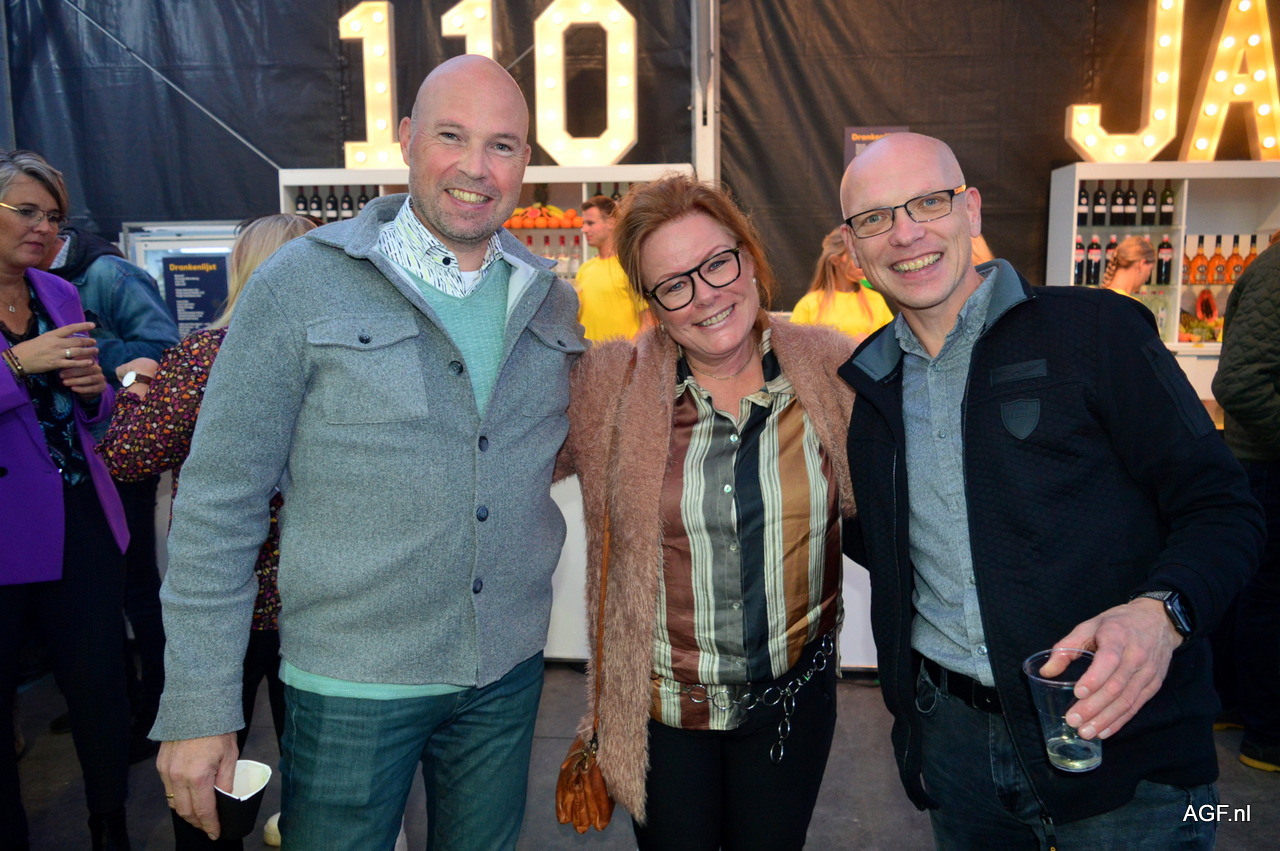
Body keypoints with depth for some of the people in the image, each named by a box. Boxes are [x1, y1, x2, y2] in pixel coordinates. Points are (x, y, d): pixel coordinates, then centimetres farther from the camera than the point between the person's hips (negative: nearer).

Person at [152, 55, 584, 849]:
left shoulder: (554, 302, 3)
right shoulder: (301, 285, -10)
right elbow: (218, 503, -10)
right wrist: (199, 707, -9)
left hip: (511, 671, 4)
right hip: (351, 684, -3)